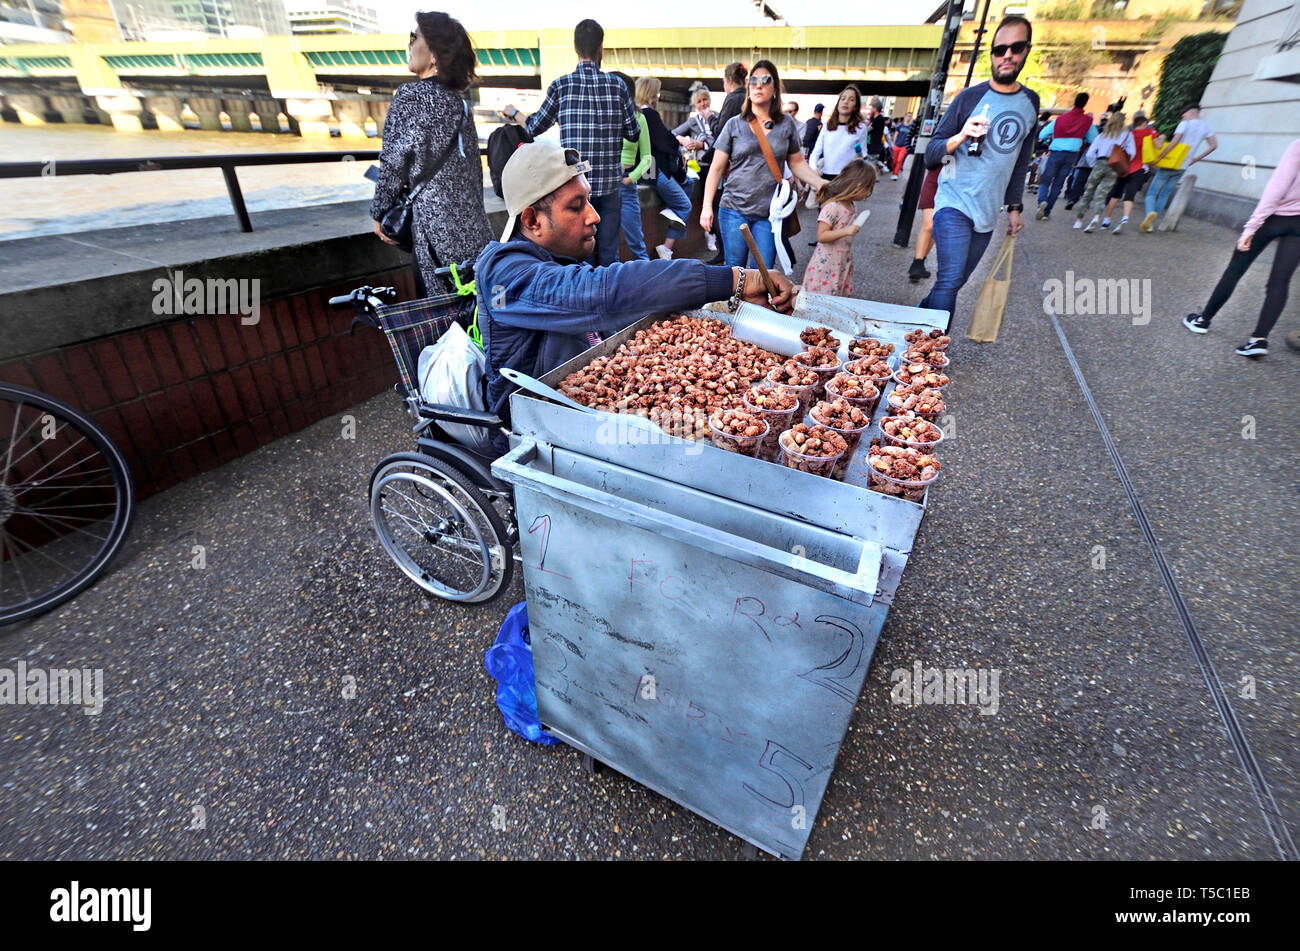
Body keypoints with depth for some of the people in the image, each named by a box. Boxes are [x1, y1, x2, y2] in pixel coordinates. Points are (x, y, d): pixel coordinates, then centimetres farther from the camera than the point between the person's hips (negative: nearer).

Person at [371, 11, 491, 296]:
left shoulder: (409, 95, -6)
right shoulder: (460, 102, 12)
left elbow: (394, 162, -7)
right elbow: (474, 167, 15)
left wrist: (379, 213, 3)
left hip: (434, 222, -6)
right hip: (473, 225, 7)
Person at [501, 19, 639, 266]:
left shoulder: (561, 85, -1)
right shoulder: (617, 84, 1)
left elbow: (534, 127, 9)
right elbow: (633, 133, 7)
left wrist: (513, 112, 29)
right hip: (609, 182, 1)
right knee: (609, 255, 7)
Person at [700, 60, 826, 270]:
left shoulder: (786, 124, 9)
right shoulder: (734, 124, 5)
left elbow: (797, 163, 13)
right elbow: (717, 168, 5)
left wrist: (822, 184, -2)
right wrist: (707, 205, -5)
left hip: (769, 213, 1)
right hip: (734, 210, -1)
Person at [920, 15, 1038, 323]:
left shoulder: (1031, 102, 13)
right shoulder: (970, 97, -1)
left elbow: (1021, 161, 20)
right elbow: (931, 155, -4)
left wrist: (1014, 207, 14)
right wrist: (960, 137, -23)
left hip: (988, 213, 6)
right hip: (955, 204, -6)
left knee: (956, 281, 7)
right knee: (951, 278, -20)